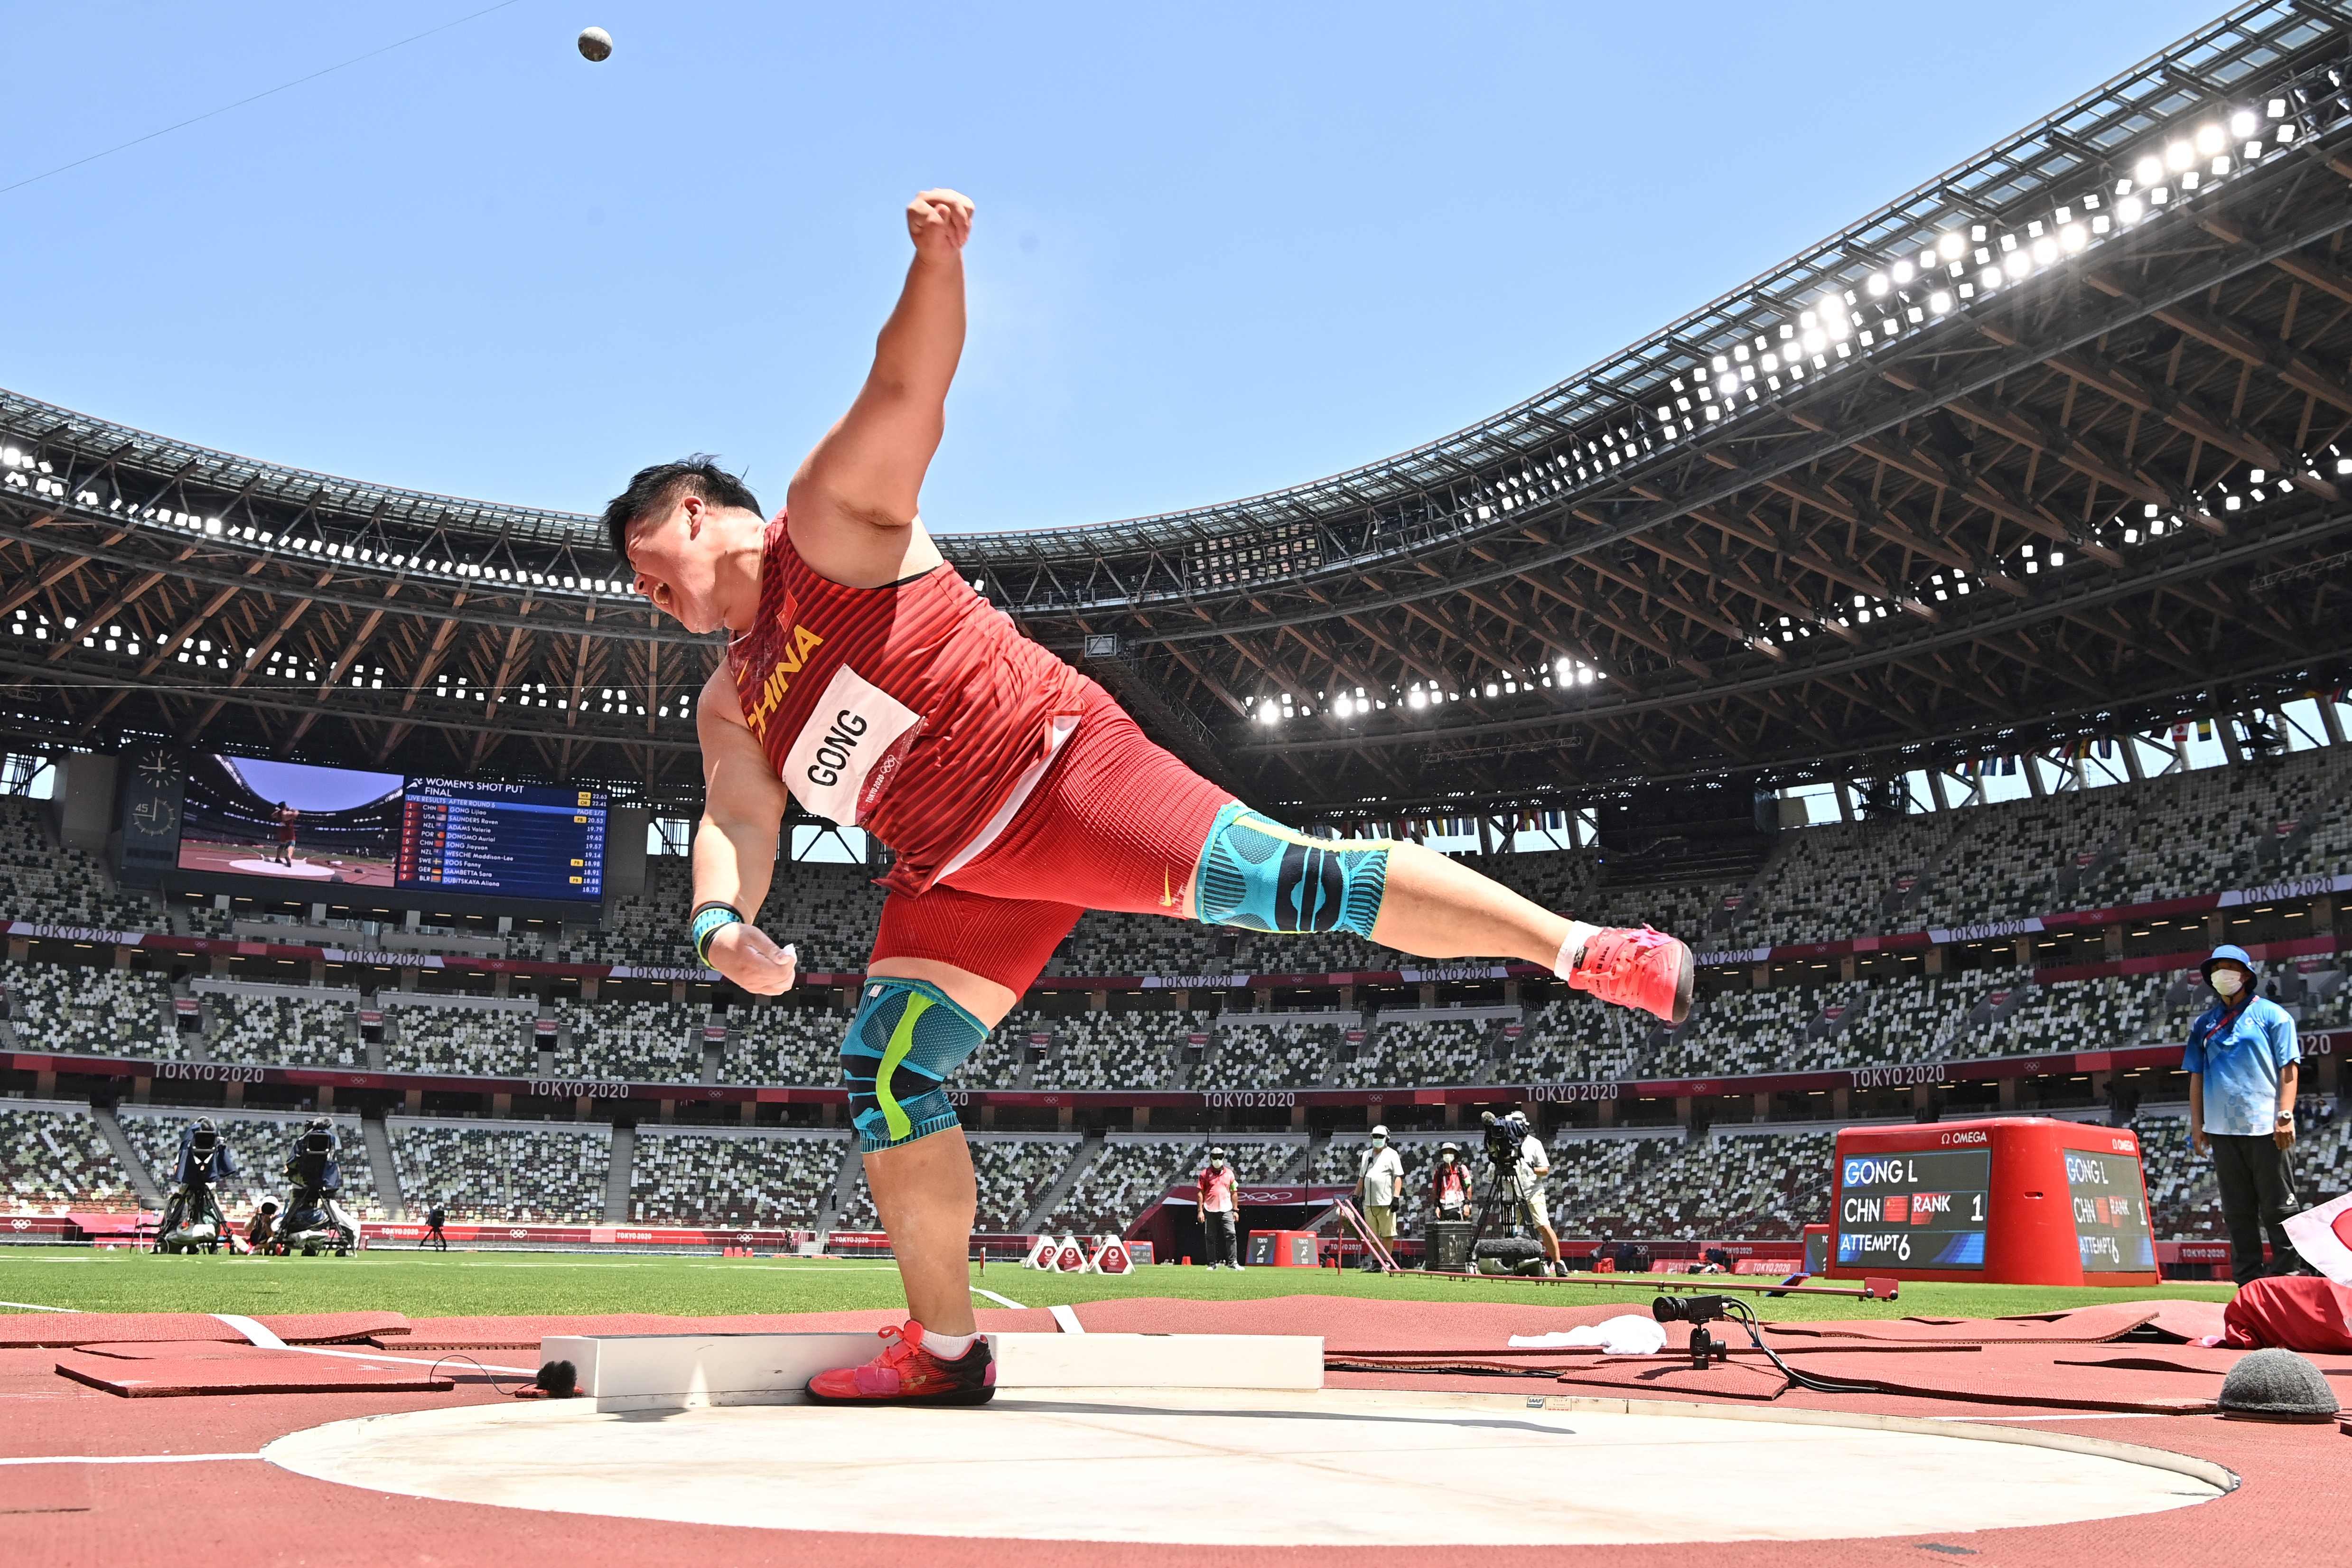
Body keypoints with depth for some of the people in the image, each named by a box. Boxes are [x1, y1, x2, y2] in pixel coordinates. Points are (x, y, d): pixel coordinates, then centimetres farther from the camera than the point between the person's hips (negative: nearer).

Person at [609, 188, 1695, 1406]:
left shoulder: (830, 514, 3)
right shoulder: (730, 703, 20)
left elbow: (905, 392, -12)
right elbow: (735, 821, 5)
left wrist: (936, 261, -32)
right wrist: (722, 921, -17)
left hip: (1053, 761, -7)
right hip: (957, 875, 7)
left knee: (1276, 878, -21)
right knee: (882, 1077, 2)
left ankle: (1584, 952, -16)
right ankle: (942, 1349, 13)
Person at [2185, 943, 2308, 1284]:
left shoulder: (2271, 1014, 3)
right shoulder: (2204, 1023, 14)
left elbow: (2288, 1068, -2)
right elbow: (2196, 1076, 15)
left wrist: (2285, 1116, -11)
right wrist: (2197, 1123, 9)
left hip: (2266, 1128, -4)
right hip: (2222, 1130, 4)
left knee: (2279, 1208, -2)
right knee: (2238, 1211, 7)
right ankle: (2248, 1282, 12)